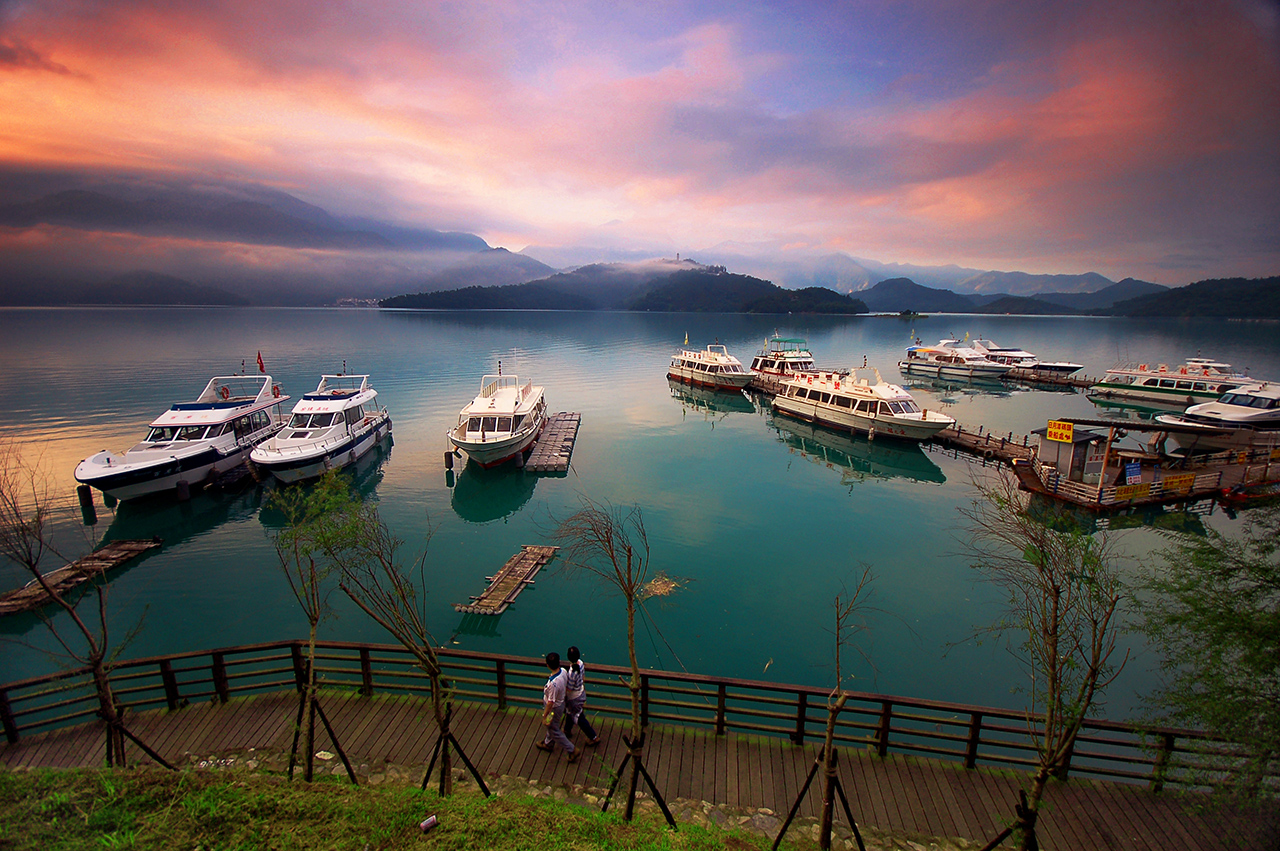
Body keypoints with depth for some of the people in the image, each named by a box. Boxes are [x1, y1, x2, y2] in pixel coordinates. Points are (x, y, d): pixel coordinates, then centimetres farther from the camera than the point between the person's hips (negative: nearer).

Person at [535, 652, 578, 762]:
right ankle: (548, 744, 55)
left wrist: (544, 716, -15)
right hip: (561, 702, 8)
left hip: (554, 708, -8)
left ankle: (572, 750, 26)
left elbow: (550, 703, -30)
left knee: (554, 731, 15)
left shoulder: (553, 683, -41)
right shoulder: (563, 671, -17)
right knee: (552, 726, 31)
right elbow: (566, 682, 5)